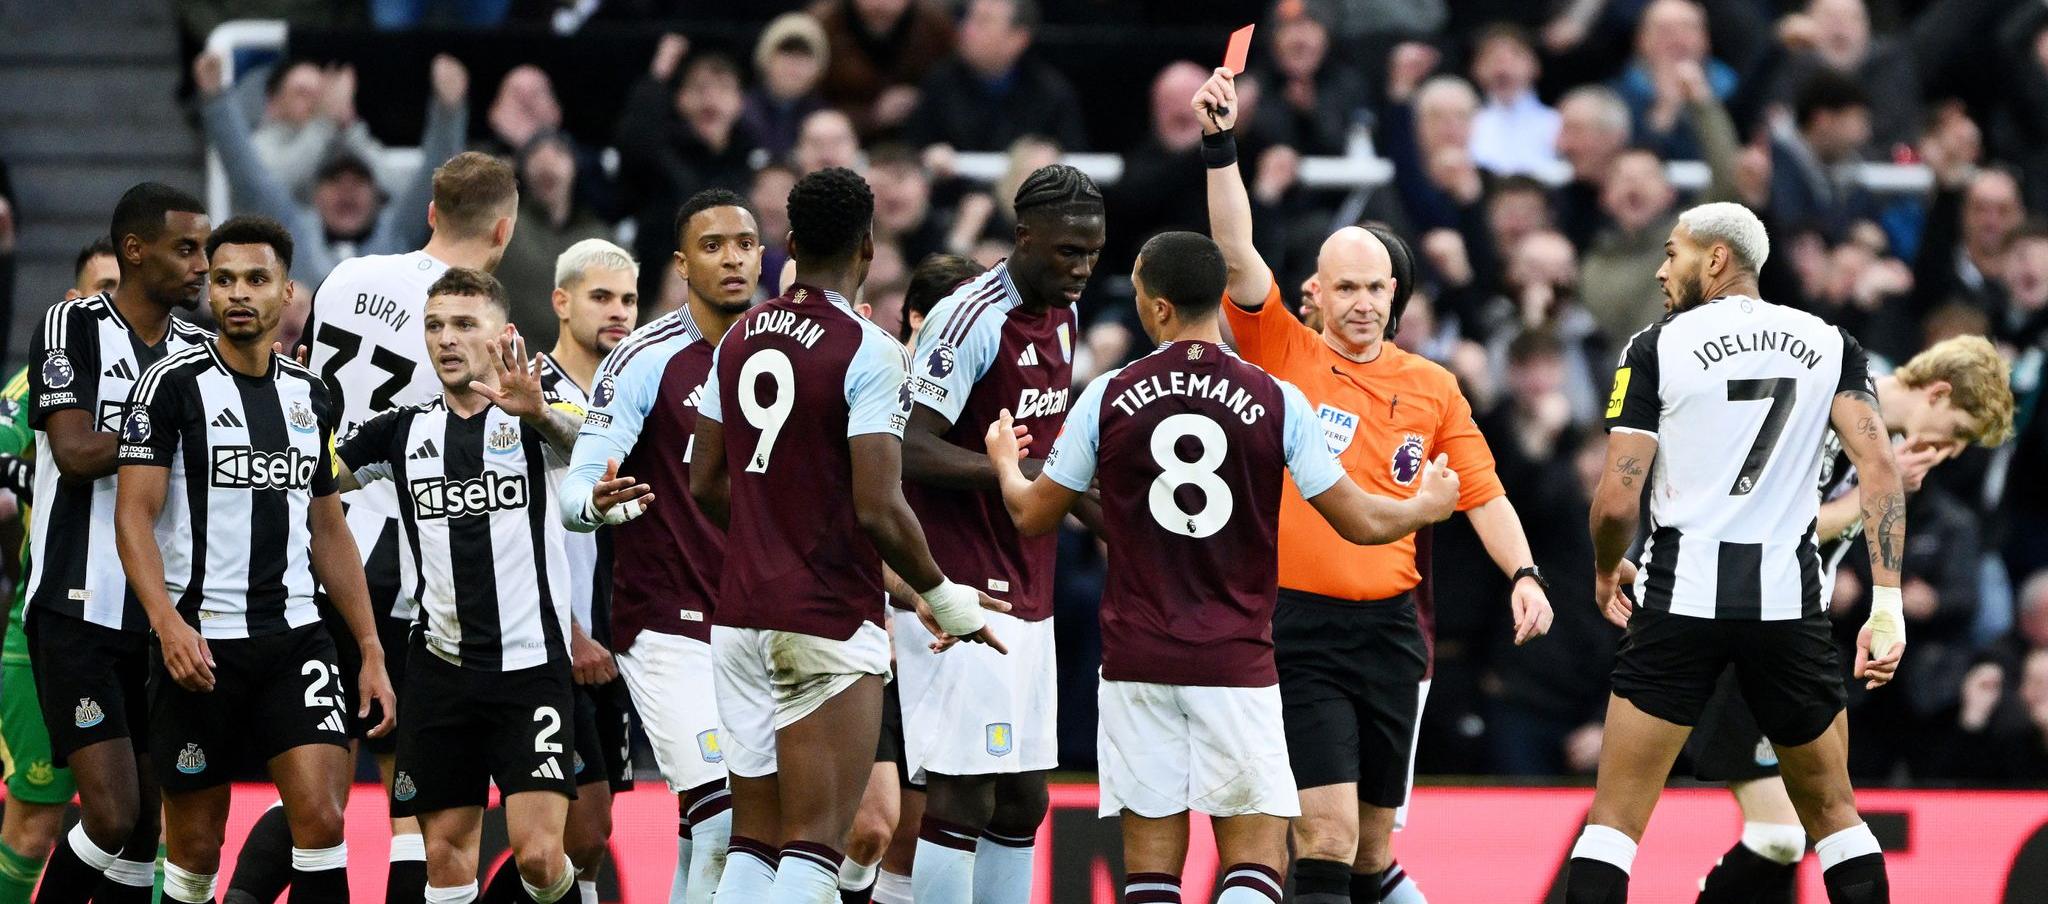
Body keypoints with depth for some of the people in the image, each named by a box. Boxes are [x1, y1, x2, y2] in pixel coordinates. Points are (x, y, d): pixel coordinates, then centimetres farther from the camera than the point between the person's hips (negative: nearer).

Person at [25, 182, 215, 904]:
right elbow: (77, 453, -16)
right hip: (79, 608, -6)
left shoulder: (199, 350, 12)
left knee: (146, 827, 6)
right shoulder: (74, 326, -5)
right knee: (111, 816, -16)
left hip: (162, 614, 6)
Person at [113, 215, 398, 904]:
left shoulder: (310, 395, 12)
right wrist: (168, 622, -27)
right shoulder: (174, 384, -5)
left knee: (321, 816, -13)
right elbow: (133, 516, -12)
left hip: (295, 639, 3)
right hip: (199, 641, -3)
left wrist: (371, 650, 14)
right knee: (196, 846, 3)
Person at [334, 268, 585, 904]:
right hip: (439, 667, 4)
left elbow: (585, 440, -25)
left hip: (531, 661, -4)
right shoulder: (404, 432, 11)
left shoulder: (537, 420, -3)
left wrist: (538, 413, -48)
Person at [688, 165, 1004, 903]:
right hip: (830, 623, -7)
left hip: (741, 615, 7)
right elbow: (879, 508, -18)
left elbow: (706, 486, 15)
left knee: (752, 843, 11)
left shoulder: (739, 339, 9)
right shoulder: (866, 351, -12)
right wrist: (940, 595, -3)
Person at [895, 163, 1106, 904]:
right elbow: (914, 451, -21)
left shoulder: (1061, 316, 13)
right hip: (961, 593, -9)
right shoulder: (971, 319, -16)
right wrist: (1025, 473, -26)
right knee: (962, 798, -10)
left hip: (1025, 596, 9)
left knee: (1023, 800, 10)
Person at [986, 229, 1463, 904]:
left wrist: (1005, 465, 32)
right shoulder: (1276, 402, -4)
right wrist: (1427, 507, 22)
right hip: (1238, 664, -1)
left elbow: (1033, 515, 9)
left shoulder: (1108, 398, -2)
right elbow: (1360, 522, 0)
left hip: (1137, 661, 1)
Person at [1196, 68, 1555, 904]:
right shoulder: (1284, 355, 2)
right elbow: (1237, 254, -8)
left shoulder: (1432, 388, 10)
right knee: (1326, 834, -14)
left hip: (1389, 629, 3)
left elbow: (1483, 495, 12)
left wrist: (1522, 574, -4)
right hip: (1294, 625, -3)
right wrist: (1220, 145, -18)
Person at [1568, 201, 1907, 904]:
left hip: (1683, 591, -3)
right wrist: (1887, 605, -9)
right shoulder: (1829, 344, 7)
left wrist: (1605, 571, 16)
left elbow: (1617, 500, -6)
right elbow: (1879, 465, -6)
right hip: (1789, 597, 3)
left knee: (1615, 818, 1)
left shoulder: (1657, 348, -1)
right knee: (1832, 811, 17)